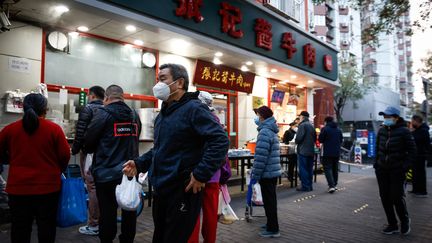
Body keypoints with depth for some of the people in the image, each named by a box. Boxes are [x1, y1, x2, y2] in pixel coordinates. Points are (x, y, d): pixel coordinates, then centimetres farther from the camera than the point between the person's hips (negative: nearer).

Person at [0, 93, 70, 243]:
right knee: (46, 228, 12)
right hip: (48, 187, -2)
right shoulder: (54, 129, -10)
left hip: (18, 187, 2)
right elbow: (65, 155, -7)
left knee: (20, 230, 15)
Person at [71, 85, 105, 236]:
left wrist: (74, 150, 1)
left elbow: (80, 133, -11)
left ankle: (93, 226, 4)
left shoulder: (88, 109, -6)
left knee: (92, 188, -3)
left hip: (90, 153, -6)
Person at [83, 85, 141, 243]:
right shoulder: (134, 115, 7)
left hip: (107, 172, -5)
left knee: (108, 211, 7)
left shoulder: (103, 113, -9)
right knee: (129, 211, 14)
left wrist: (91, 150, 14)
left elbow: (88, 141, -7)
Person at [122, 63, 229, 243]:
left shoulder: (193, 108, -15)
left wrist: (201, 175, -25)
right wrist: (139, 163, 10)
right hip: (160, 190, 9)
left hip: (183, 191, -9)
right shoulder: (162, 114, 15)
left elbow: (220, 140, -24)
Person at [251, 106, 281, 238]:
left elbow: (260, 156, -23)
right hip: (274, 171, 10)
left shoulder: (264, 132, -19)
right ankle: (271, 224, 32)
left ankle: (273, 229, 9)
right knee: (271, 200, 19)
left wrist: (255, 174, -16)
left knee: (269, 201, 0)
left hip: (267, 173, -10)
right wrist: (256, 171, 21)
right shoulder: (272, 131, 13)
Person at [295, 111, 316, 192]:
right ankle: (309, 185, 18)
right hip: (311, 151, 8)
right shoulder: (311, 125, 13)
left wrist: (296, 142, 0)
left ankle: (305, 186, -1)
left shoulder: (302, 125, -12)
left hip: (303, 151, -8)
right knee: (309, 168, 12)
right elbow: (315, 138, 14)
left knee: (303, 169, -3)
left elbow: (299, 138, -19)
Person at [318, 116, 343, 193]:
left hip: (327, 153, -6)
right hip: (337, 153, 6)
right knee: (335, 169, 16)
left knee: (327, 168, -4)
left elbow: (320, 140, -7)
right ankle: (334, 185, 23)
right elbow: (341, 140, 14)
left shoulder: (325, 129, -11)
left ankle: (331, 186, -16)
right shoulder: (339, 130, 7)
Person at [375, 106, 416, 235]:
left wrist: (405, 166, -13)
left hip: (397, 171, -5)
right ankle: (392, 225, 21)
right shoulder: (382, 130, 7)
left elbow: (412, 150, -6)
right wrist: (376, 163, 9)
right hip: (382, 170, 5)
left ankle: (405, 221, 27)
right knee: (385, 197, 7)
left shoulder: (403, 131, -8)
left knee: (397, 197, -1)